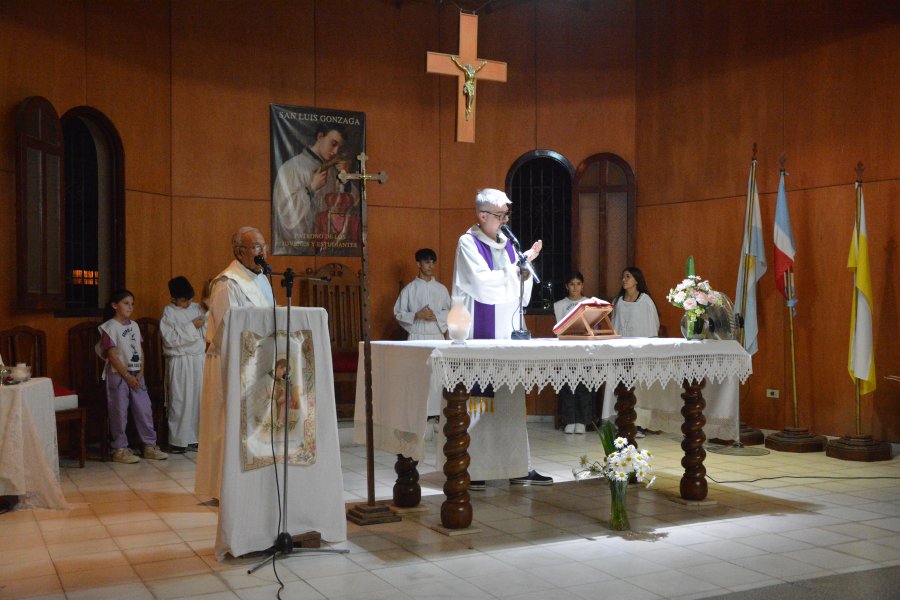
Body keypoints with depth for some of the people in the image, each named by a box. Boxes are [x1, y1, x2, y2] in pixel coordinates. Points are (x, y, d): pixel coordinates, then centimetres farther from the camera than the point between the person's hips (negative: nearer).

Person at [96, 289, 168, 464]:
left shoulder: (134, 325, 12)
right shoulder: (110, 327, -7)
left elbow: (140, 350, 11)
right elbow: (112, 355, -12)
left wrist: (140, 372, -3)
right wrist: (127, 376, -15)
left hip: (136, 375, 6)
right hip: (118, 375, -6)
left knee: (144, 409, 4)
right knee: (119, 412, -1)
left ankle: (149, 445, 12)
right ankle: (120, 449, 8)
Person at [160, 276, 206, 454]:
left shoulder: (197, 308, 9)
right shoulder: (169, 311, -3)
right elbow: (170, 338, -14)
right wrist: (192, 326, -15)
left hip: (199, 360, 4)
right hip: (180, 362, -4)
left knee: (199, 398, 3)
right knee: (180, 402, -1)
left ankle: (197, 436, 12)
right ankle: (178, 441, 6)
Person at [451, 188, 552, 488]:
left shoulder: (506, 244, 15)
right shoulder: (468, 243, -5)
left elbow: (518, 292, 14)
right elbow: (483, 283, -17)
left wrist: (525, 270, -5)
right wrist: (519, 265, -11)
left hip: (507, 332, 7)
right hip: (480, 336, -6)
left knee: (512, 400, 7)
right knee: (476, 399, -4)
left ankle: (518, 466, 11)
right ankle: (471, 470, 4)